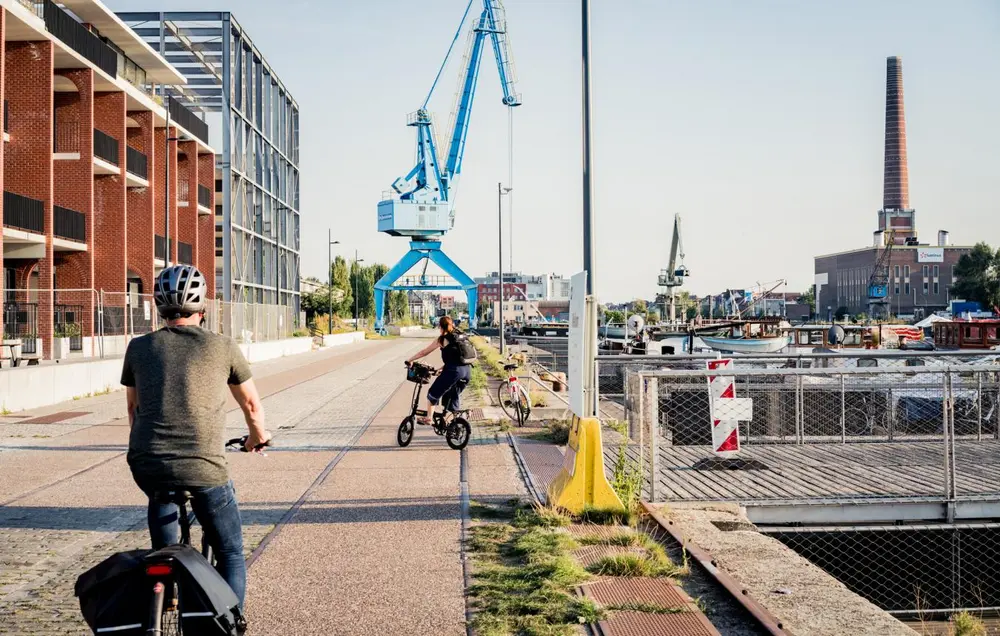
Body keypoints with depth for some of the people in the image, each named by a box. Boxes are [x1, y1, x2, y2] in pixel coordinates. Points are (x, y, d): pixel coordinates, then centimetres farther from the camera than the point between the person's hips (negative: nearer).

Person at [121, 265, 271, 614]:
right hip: (204, 468, -2)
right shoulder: (222, 347, 4)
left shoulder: (139, 347, 10)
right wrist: (258, 435, 38)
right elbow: (252, 404, 17)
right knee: (231, 555, 14)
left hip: (145, 467, 2)